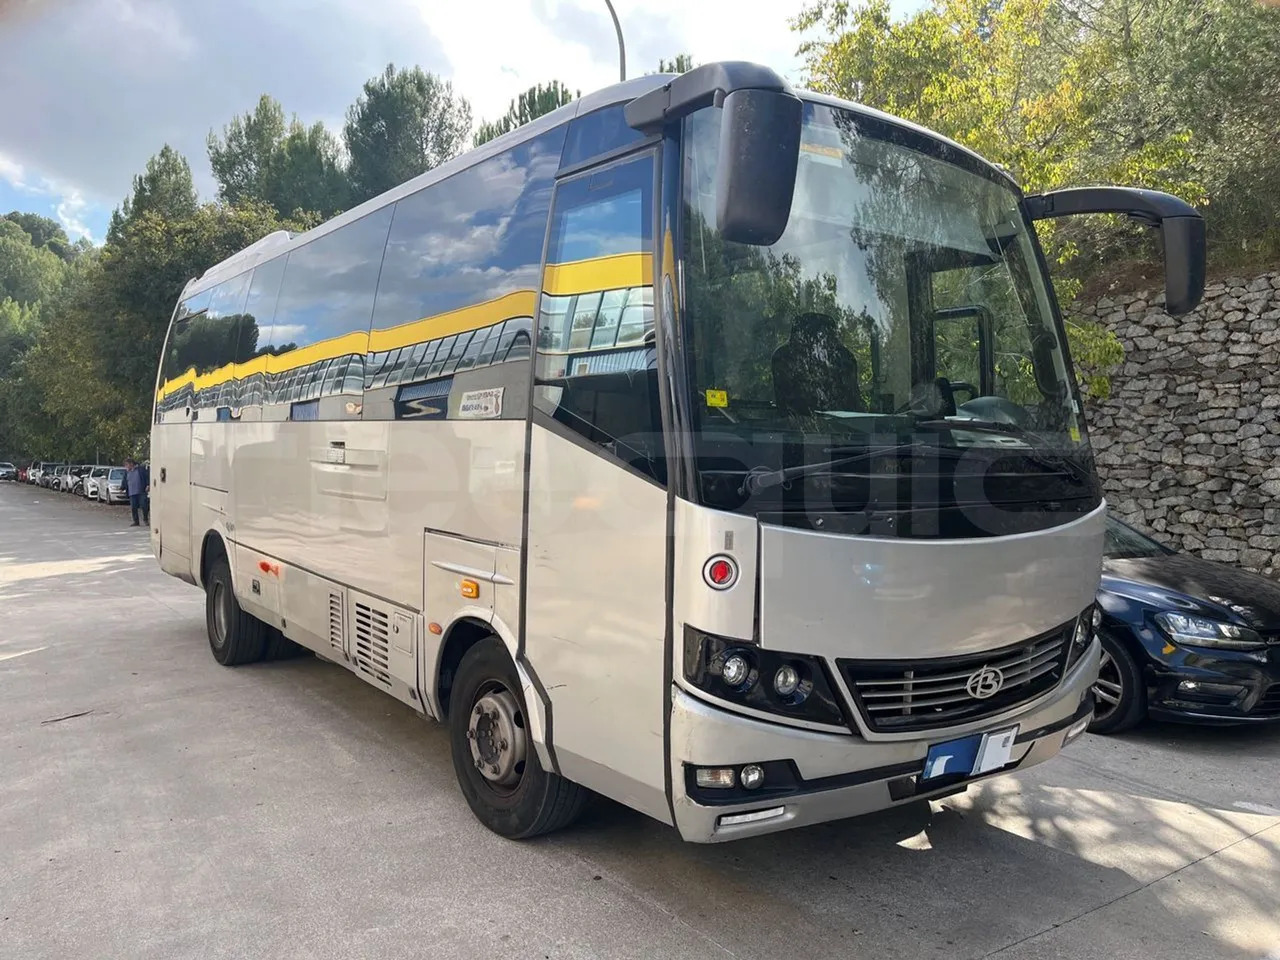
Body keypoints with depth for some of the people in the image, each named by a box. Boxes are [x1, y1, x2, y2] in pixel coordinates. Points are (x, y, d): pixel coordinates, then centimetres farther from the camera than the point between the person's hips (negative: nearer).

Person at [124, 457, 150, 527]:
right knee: (133, 508, 3)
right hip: (132, 493, 4)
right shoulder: (126, 472, 14)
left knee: (144, 506, -7)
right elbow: (125, 482, 19)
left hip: (141, 491, -4)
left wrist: (148, 485, -12)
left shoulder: (141, 469, 1)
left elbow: (146, 477, -2)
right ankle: (136, 521, 11)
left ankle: (146, 519, 10)